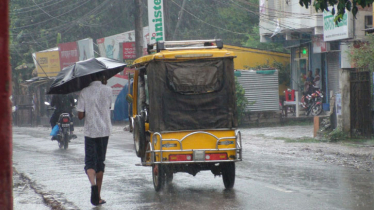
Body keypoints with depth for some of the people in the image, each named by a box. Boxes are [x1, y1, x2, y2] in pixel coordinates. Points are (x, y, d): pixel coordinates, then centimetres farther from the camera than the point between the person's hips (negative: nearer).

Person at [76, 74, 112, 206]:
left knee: (90, 161, 3)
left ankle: (93, 184, -28)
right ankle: (97, 197, 15)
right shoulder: (108, 90, -2)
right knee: (100, 162, 11)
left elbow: (80, 115, -6)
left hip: (90, 130, -1)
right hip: (104, 130, 1)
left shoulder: (84, 92, -4)